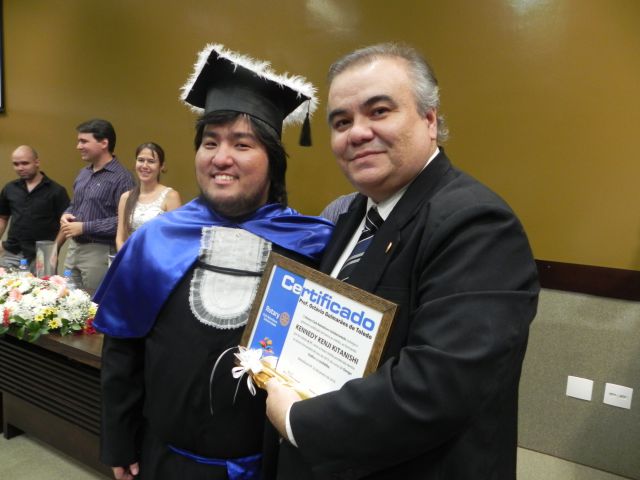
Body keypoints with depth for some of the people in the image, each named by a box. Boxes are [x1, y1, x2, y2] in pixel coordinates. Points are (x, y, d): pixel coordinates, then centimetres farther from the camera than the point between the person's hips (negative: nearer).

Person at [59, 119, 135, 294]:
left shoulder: (121, 177, -15)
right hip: (73, 248, 8)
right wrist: (65, 215, 2)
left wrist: (84, 227, -19)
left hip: (99, 252, -8)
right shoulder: (83, 173, 12)